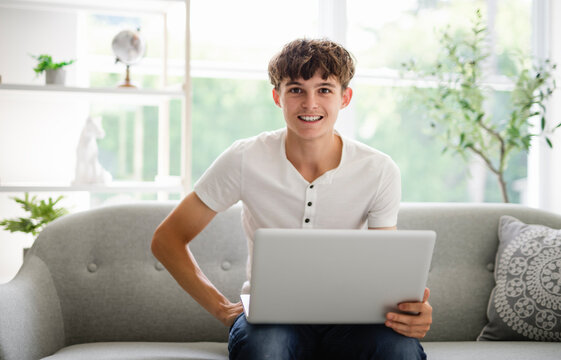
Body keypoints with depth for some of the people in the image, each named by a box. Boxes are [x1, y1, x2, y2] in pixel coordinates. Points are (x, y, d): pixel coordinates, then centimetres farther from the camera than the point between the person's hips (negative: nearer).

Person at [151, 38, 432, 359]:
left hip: (344, 316, 2)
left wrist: (412, 308, -25)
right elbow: (167, 239, 0)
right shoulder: (244, 160, -9)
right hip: (269, 313, -2)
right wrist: (220, 308, -10)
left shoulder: (379, 171, -6)